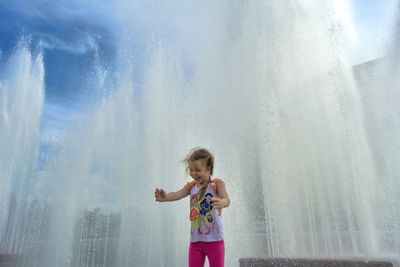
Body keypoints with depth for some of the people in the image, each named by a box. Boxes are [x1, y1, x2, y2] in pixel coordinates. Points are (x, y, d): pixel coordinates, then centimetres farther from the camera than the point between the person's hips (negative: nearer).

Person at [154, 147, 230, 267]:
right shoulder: (191, 185, 2)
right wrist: (166, 197, -36)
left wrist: (221, 202, -48)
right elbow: (179, 194, -14)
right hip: (195, 240, 4)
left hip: (214, 240, -3)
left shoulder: (217, 183, -10)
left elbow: (227, 200, -24)